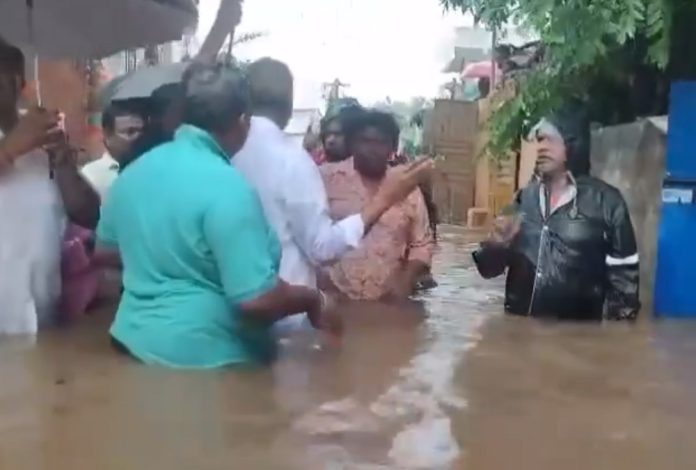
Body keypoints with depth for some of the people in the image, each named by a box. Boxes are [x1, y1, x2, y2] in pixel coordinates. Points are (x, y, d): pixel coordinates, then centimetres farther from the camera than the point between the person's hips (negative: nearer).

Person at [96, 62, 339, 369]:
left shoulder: (135, 171, 2)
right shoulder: (226, 187, -21)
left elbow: (105, 250, 16)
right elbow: (257, 300, -25)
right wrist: (314, 299, -9)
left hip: (137, 342, 8)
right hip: (204, 356, -7)